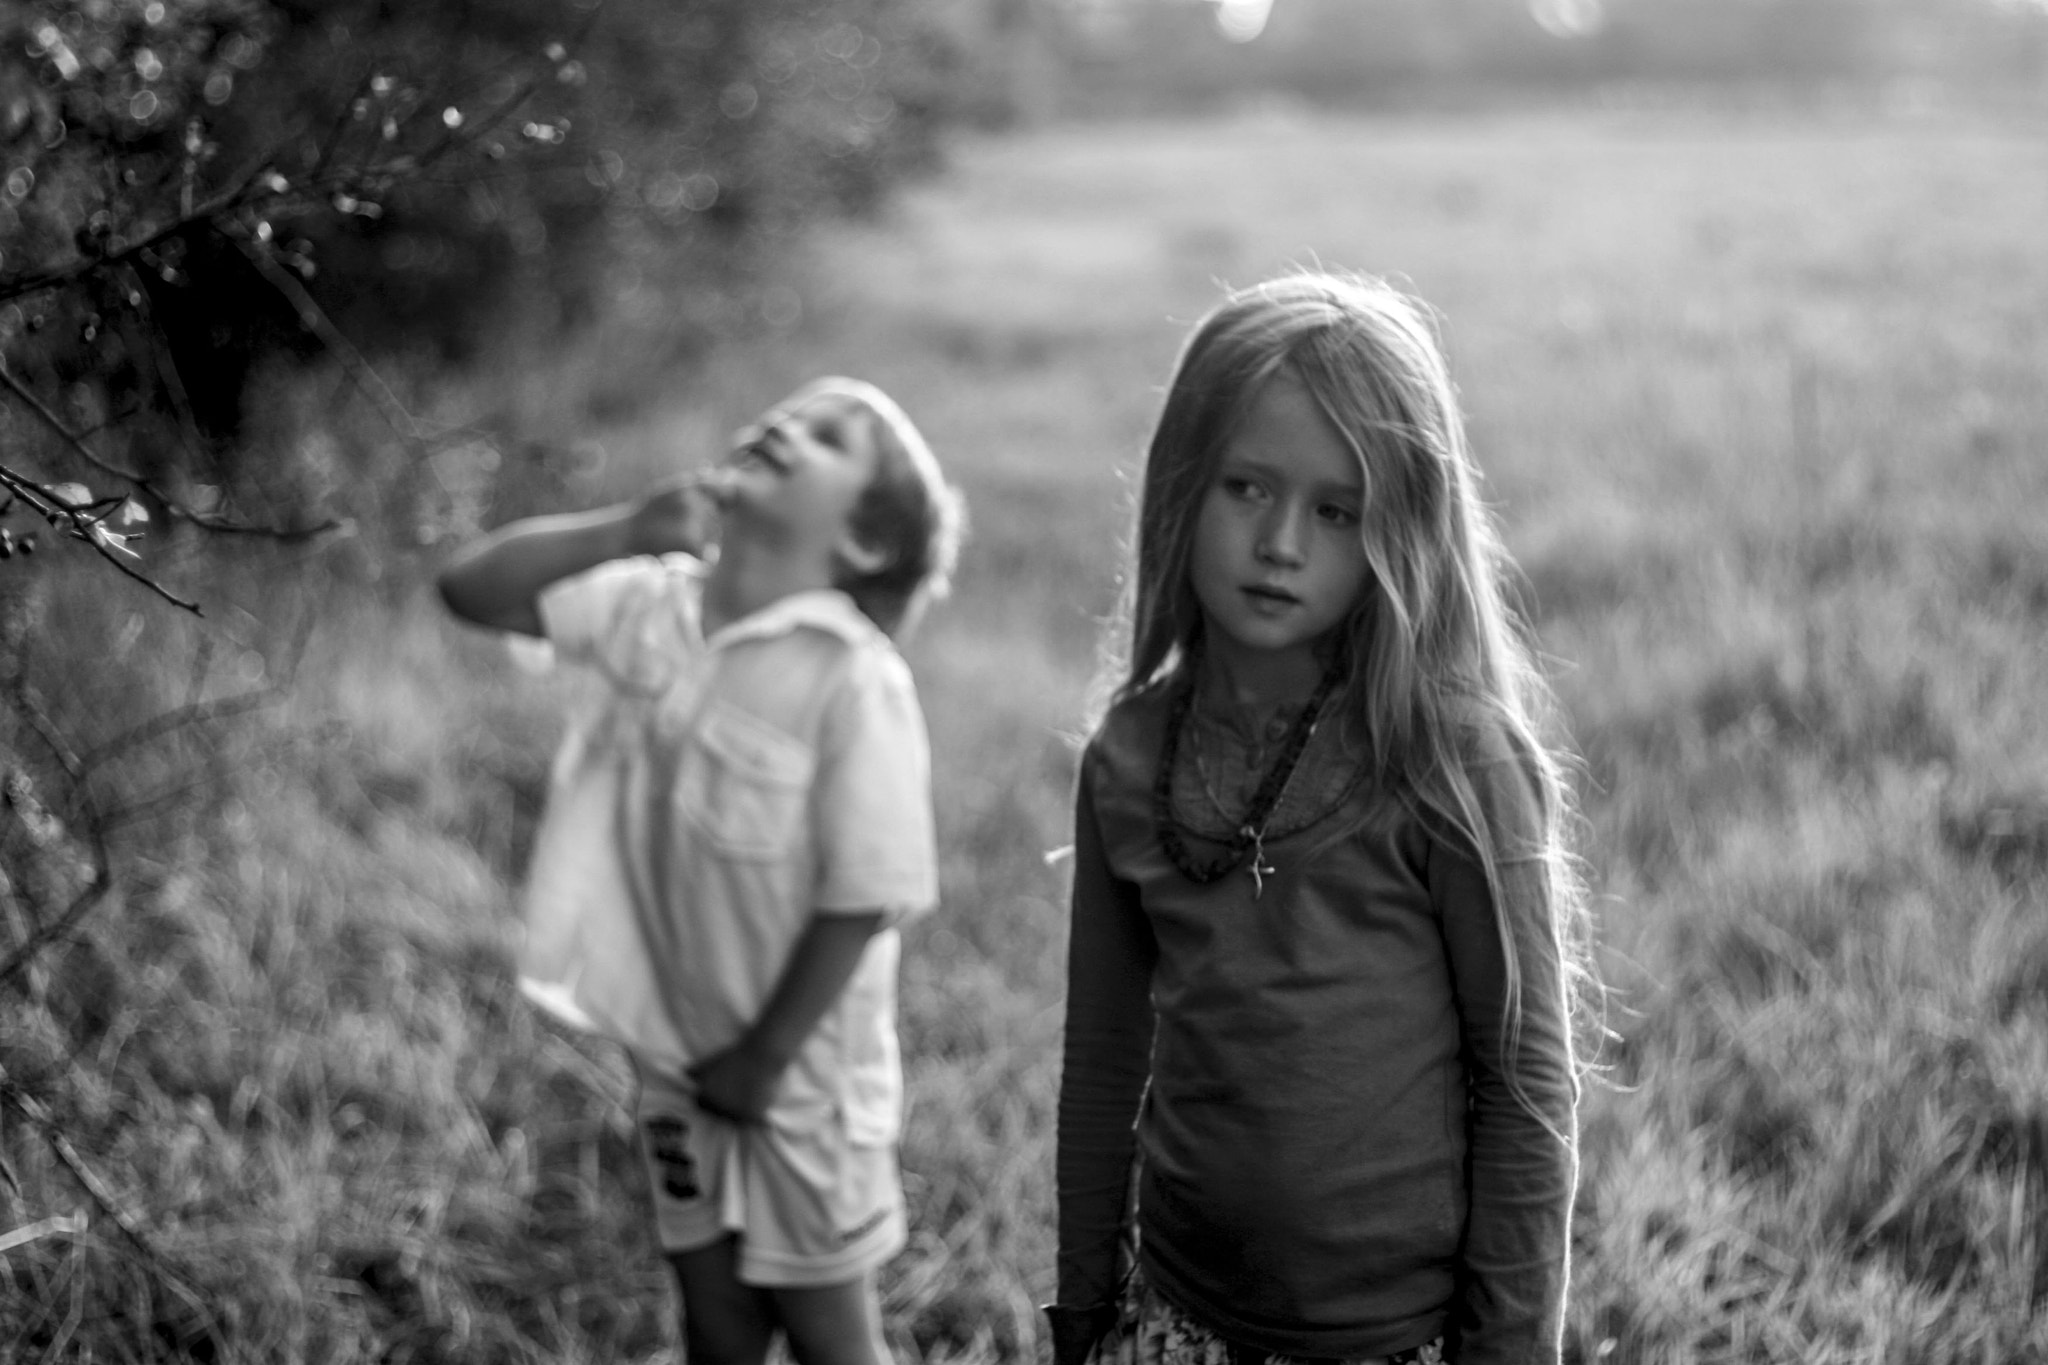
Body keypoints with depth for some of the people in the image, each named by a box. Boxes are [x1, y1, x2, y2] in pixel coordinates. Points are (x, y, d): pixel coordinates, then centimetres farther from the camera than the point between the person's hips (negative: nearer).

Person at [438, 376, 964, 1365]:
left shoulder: (855, 681, -23)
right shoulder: (653, 606, -5)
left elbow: (863, 899, -21)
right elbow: (470, 589, -4)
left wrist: (766, 1056, -14)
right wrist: (625, 531, -16)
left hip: (799, 1067, -5)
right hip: (677, 1047, 5)